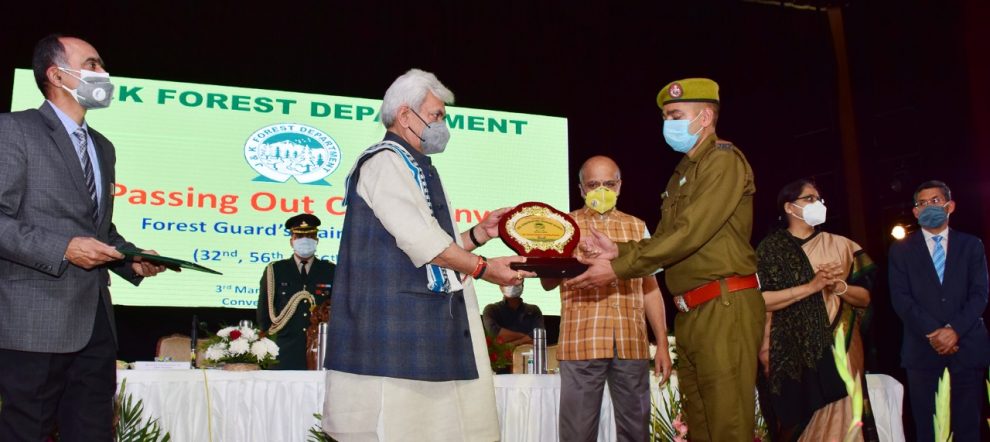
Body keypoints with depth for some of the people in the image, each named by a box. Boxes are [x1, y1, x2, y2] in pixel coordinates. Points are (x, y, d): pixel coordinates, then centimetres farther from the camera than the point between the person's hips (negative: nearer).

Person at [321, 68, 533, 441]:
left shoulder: (415, 168, 22)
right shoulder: (385, 161, -8)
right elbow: (420, 241, -17)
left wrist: (479, 234, 11)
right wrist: (482, 268, -8)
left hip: (424, 323, 10)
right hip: (398, 320, -9)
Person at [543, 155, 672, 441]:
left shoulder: (637, 227, 16)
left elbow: (650, 288, 15)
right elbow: (547, 282, 2)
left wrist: (662, 344, 9)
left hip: (632, 343, 3)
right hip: (582, 344, -2)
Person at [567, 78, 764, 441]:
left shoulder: (723, 160, -7)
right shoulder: (682, 173, 21)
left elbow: (689, 233, -18)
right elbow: (664, 239, 18)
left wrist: (617, 270, -18)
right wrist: (617, 250, 0)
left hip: (724, 307, -9)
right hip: (689, 313, 9)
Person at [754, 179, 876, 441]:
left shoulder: (839, 245, 10)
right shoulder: (770, 248, 2)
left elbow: (865, 298, 9)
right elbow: (760, 300, -10)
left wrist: (840, 287, -10)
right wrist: (811, 286, -15)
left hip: (838, 350, 2)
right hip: (792, 355, -2)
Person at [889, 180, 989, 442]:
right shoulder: (901, 250, 7)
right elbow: (900, 298, -2)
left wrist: (955, 329, -14)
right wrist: (932, 333, -14)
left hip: (967, 344, 1)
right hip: (922, 346, -1)